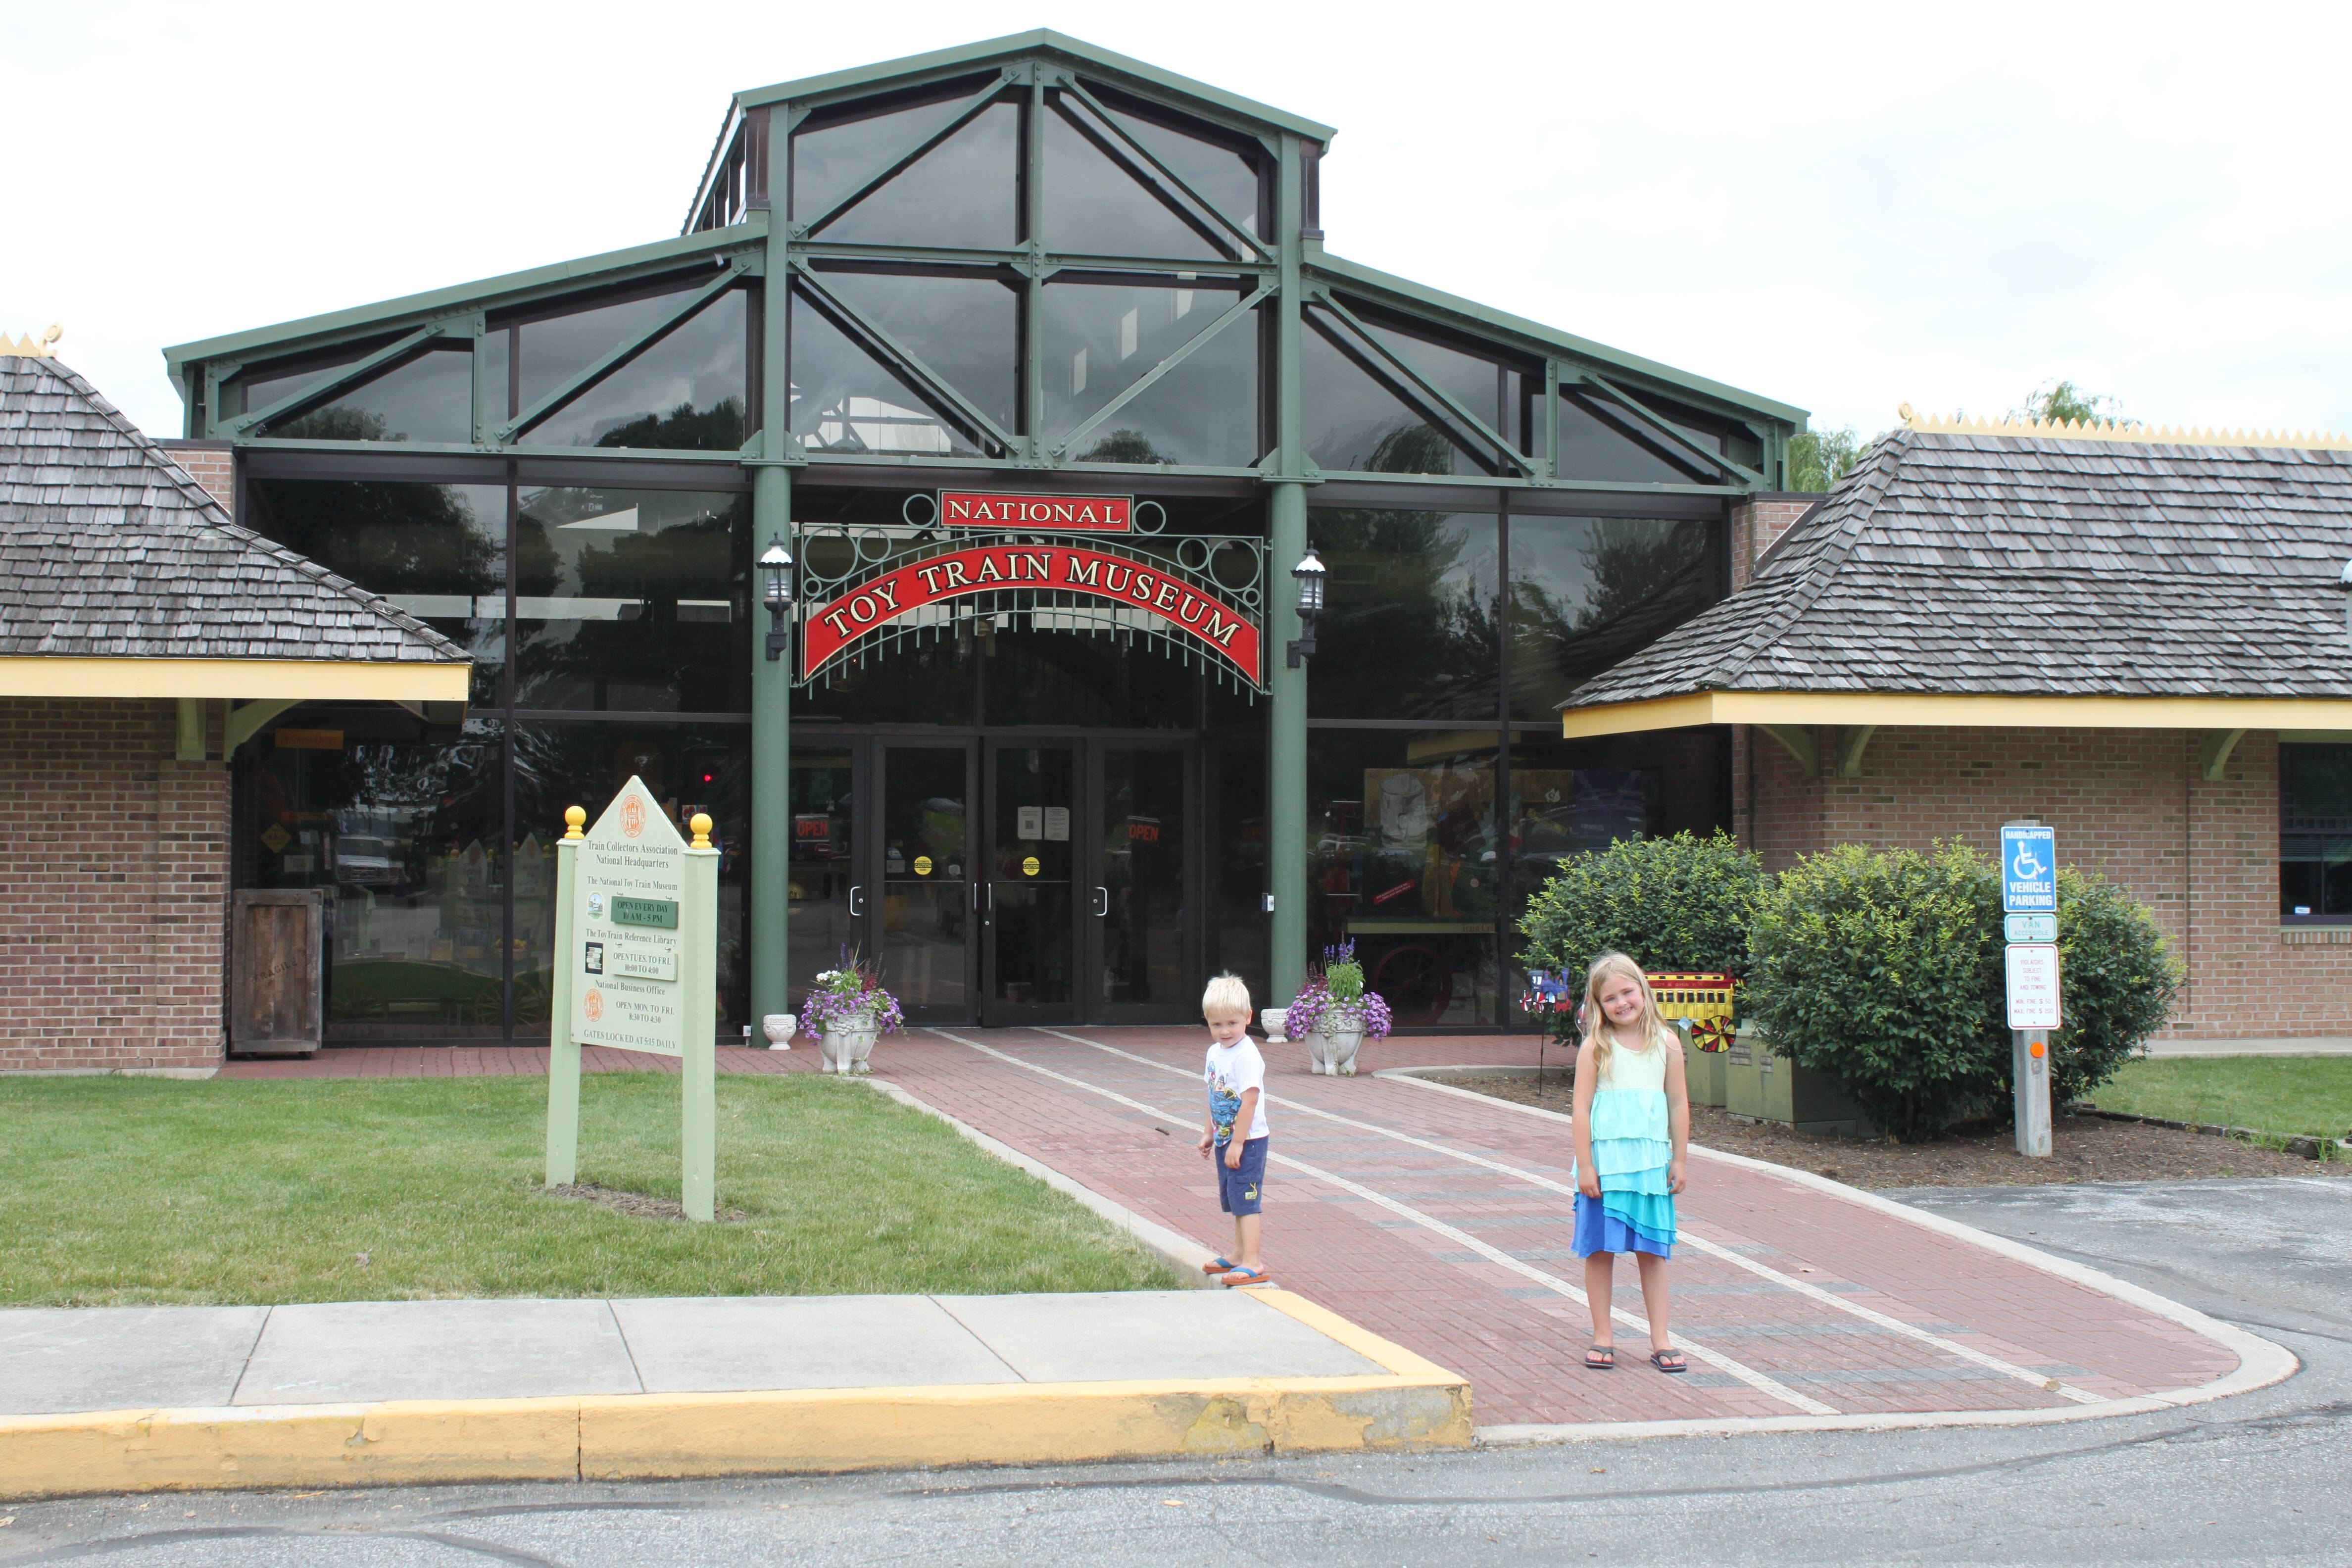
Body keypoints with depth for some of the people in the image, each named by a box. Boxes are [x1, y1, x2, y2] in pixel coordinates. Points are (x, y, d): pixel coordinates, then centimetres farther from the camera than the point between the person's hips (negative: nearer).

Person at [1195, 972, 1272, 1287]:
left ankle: (1253, 1264, -5)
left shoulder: (1246, 1055, -21)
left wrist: (1237, 1142, -23)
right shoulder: (1215, 1052, 7)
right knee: (1234, 1201, 19)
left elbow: (1250, 1100, -24)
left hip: (1247, 1141, -9)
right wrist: (1209, 1133, 21)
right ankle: (1240, 1254, 31)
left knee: (1246, 1200, -8)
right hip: (1226, 1140, 9)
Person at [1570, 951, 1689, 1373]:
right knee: (1600, 1249, 4)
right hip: (1605, 1161, -2)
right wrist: (1585, 1165, -9)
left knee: (1653, 1251, 7)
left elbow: (1679, 1105, 7)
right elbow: (1582, 1107, -6)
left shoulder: (1666, 1044, 2)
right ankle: (1603, 1337, 13)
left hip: (1652, 1162, 2)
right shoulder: (1596, 1048, -5)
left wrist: (1678, 1160, 5)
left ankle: (1660, 1340, 12)